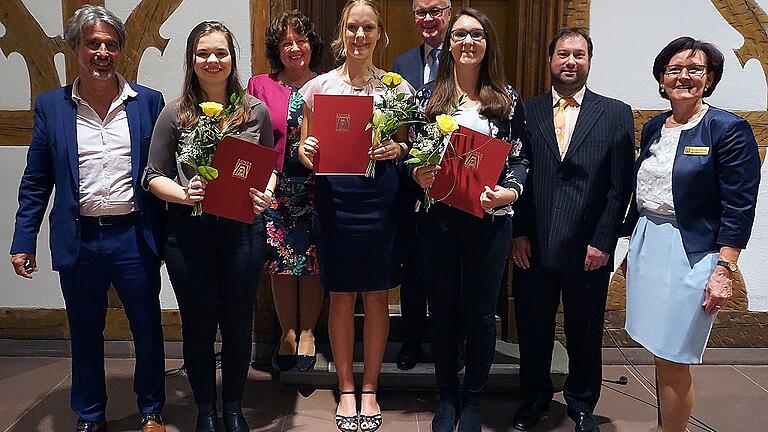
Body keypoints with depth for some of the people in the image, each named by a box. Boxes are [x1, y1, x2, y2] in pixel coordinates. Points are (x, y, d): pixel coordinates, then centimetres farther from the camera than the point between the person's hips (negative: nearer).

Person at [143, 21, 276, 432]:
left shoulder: (256, 111, 3)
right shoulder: (174, 114, -1)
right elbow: (154, 175, 2)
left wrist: (266, 193, -8)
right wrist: (183, 194, -18)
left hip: (242, 229, 1)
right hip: (188, 232, -1)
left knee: (238, 323, 12)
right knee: (198, 325, 10)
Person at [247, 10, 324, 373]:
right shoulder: (260, 86, 6)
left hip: (317, 189, 0)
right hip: (277, 189, 0)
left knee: (313, 262, 4)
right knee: (282, 262, 5)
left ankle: (307, 332, 21)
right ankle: (288, 332, 22)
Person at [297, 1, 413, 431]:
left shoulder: (398, 86, 5)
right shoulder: (318, 87, 4)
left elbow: (410, 146, 10)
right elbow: (304, 149, 8)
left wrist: (397, 150, -12)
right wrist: (306, 152, -14)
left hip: (381, 199, 0)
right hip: (334, 198, 0)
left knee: (376, 297, 9)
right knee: (342, 298, 8)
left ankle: (370, 390, 25)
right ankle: (346, 389, 25)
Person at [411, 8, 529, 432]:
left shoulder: (507, 99, 5)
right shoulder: (428, 94, 6)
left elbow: (520, 157, 6)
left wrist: (509, 192, -13)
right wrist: (417, 175, -10)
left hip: (489, 218, 0)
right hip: (438, 216, 1)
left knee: (481, 312, 8)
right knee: (443, 309, 10)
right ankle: (446, 397, 28)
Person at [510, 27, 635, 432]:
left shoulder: (616, 114, 3)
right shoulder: (526, 112, 4)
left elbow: (620, 186, -1)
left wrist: (603, 242, -7)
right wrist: (518, 233, -4)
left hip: (588, 249, 0)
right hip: (533, 247, 1)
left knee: (585, 333, 13)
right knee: (533, 329, 13)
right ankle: (535, 395, 35)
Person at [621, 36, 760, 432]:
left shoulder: (729, 129, -8)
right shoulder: (654, 127, 10)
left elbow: (739, 208, -12)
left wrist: (724, 271, -16)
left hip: (690, 254, -6)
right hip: (646, 247, 6)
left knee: (672, 361, -1)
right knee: (659, 353, 14)